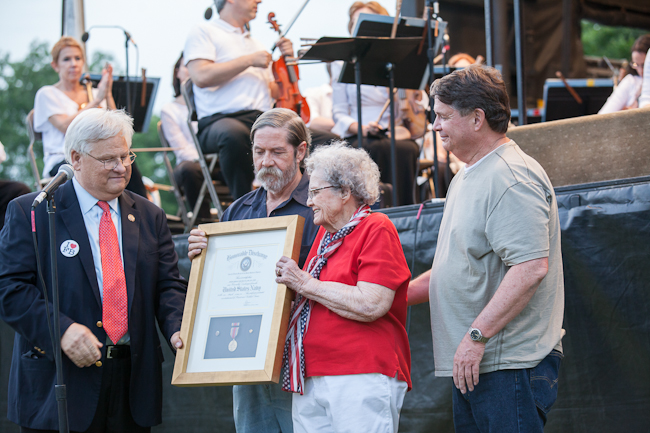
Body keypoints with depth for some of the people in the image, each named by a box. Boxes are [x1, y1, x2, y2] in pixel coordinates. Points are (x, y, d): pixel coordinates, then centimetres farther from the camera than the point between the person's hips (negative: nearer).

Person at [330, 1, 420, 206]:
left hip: (394, 134, 1)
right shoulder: (342, 64, 14)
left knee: (407, 149, -34)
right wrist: (359, 127, -15)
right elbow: (339, 114, 6)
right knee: (379, 147, -36)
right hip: (356, 138, -1)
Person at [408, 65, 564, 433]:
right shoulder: (467, 178, 20)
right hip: (474, 363, 10)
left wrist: (477, 335, -26)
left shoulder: (512, 178, -15)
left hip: (510, 365, -10)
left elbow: (531, 268, -25)